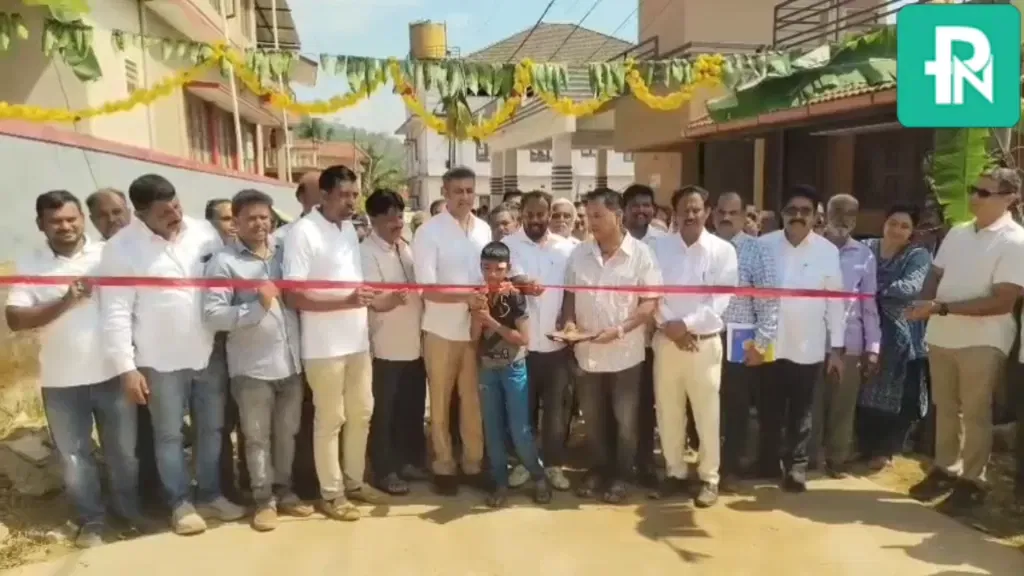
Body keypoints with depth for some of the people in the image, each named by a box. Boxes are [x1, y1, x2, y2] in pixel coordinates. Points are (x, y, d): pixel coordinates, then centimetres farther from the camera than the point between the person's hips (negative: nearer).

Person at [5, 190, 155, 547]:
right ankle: (91, 520, 29)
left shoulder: (109, 254, -1)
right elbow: (15, 319, -7)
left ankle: (130, 509, 31)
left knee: (123, 450, 13)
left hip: (112, 373, 0)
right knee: (74, 455, 12)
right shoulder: (29, 265, 0)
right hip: (61, 381, 1)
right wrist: (64, 303, -21)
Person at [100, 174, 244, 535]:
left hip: (209, 353, 4)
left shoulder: (203, 232, 0)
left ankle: (210, 495, 31)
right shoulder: (121, 248, -9)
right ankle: (181, 503, 27)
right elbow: (116, 313, -10)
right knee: (170, 435, 10)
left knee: (211, 429, 14)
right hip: (161, 360, -3)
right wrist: (126, 368, -13)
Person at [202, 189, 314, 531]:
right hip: (252, 366, -4)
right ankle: (264, 500, 23)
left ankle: (284, 491, 31)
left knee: (287, 432, 15)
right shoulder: (223, 262, -5)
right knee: (258, 437, 8)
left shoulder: (284, 250, 8)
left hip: (291, 360, 4)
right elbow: (212, 315, -16)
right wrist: (257, 306, -23)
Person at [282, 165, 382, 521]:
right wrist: (346, 301, -24)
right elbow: (293, 296, -18)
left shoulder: (350, 229, 11)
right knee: (330, 420, 4)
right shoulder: (303, 232, -13)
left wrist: (368, 298, 7)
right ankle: (331, 493, 20)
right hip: (324, 345, -7)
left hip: (357, 340, 8)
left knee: (361, 413, 15)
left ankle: (354, 481, 31)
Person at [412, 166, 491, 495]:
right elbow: (427, 288, -16)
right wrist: (467, 296, -29)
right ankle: (444, 465, 25)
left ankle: (474, 462, 27)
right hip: (442, 329, -3)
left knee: (473, 399, 12)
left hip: (477, 328, 3)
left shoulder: (484, 230, 5)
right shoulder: (429, 232, -10)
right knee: (441, 401, 11)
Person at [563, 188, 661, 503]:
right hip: (587, 352, 3)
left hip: (625, 353, -3)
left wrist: (619, 329, -23)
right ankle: (597, 470, 33)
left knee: (625, 420, 11)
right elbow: (569, 294, 10)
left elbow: (650, 301, -11)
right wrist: (568, 321, -10)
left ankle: (620, 475, 27)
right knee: (593, 419, 16)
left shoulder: (640, 253, -9)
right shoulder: (579, 253, 2)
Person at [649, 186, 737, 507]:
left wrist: (687, 324, -15)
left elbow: (721, 300, -9)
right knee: (668, 411, 11)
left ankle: (709, 477, 19)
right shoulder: (659, 247, 4)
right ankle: (675, 472, 27)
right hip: (666, 340, 3)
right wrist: (669, 326, -12)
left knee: (707, 414, 4)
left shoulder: (723, 250, -3)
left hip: (704, 342, -2)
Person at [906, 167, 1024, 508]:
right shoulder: (957, 233, 8)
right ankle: (945, 469, 28)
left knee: (975, 413, 6)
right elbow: (935, 274, 13)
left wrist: (942, 307, -22)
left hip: (982, 341, -6)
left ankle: (972, 479, 20)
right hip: (941, 335, 6)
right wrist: (924, 304, -9)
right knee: (945, 408, 15)